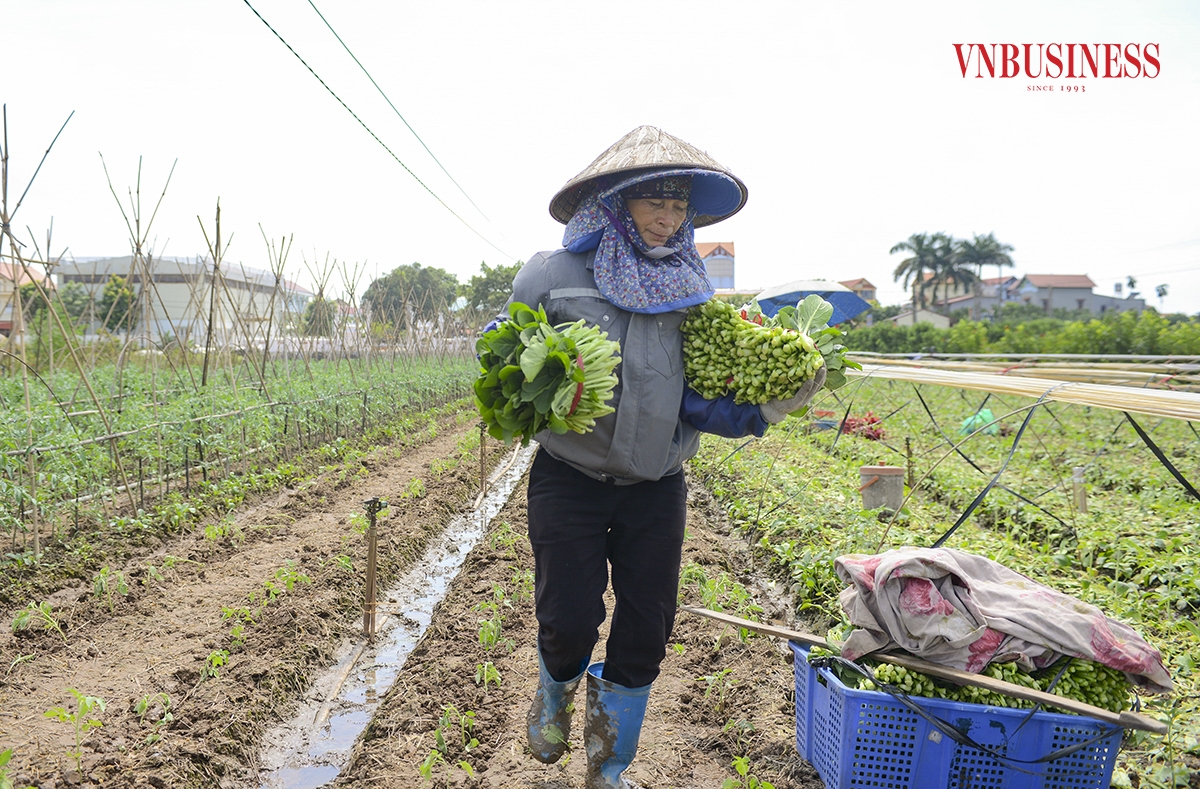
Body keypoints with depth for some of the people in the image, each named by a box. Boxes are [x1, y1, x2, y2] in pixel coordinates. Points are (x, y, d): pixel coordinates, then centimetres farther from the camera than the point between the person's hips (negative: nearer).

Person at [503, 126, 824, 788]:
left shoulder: (691, 292, 3)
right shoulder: (554, 275, -7)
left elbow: (699, 403, 0)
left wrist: (762, 411, -17)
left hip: (655, 490, 3)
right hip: (568, 481, -3)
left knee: (645, 632, 8)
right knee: (568, 622, -2)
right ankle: (555, 694, 39)